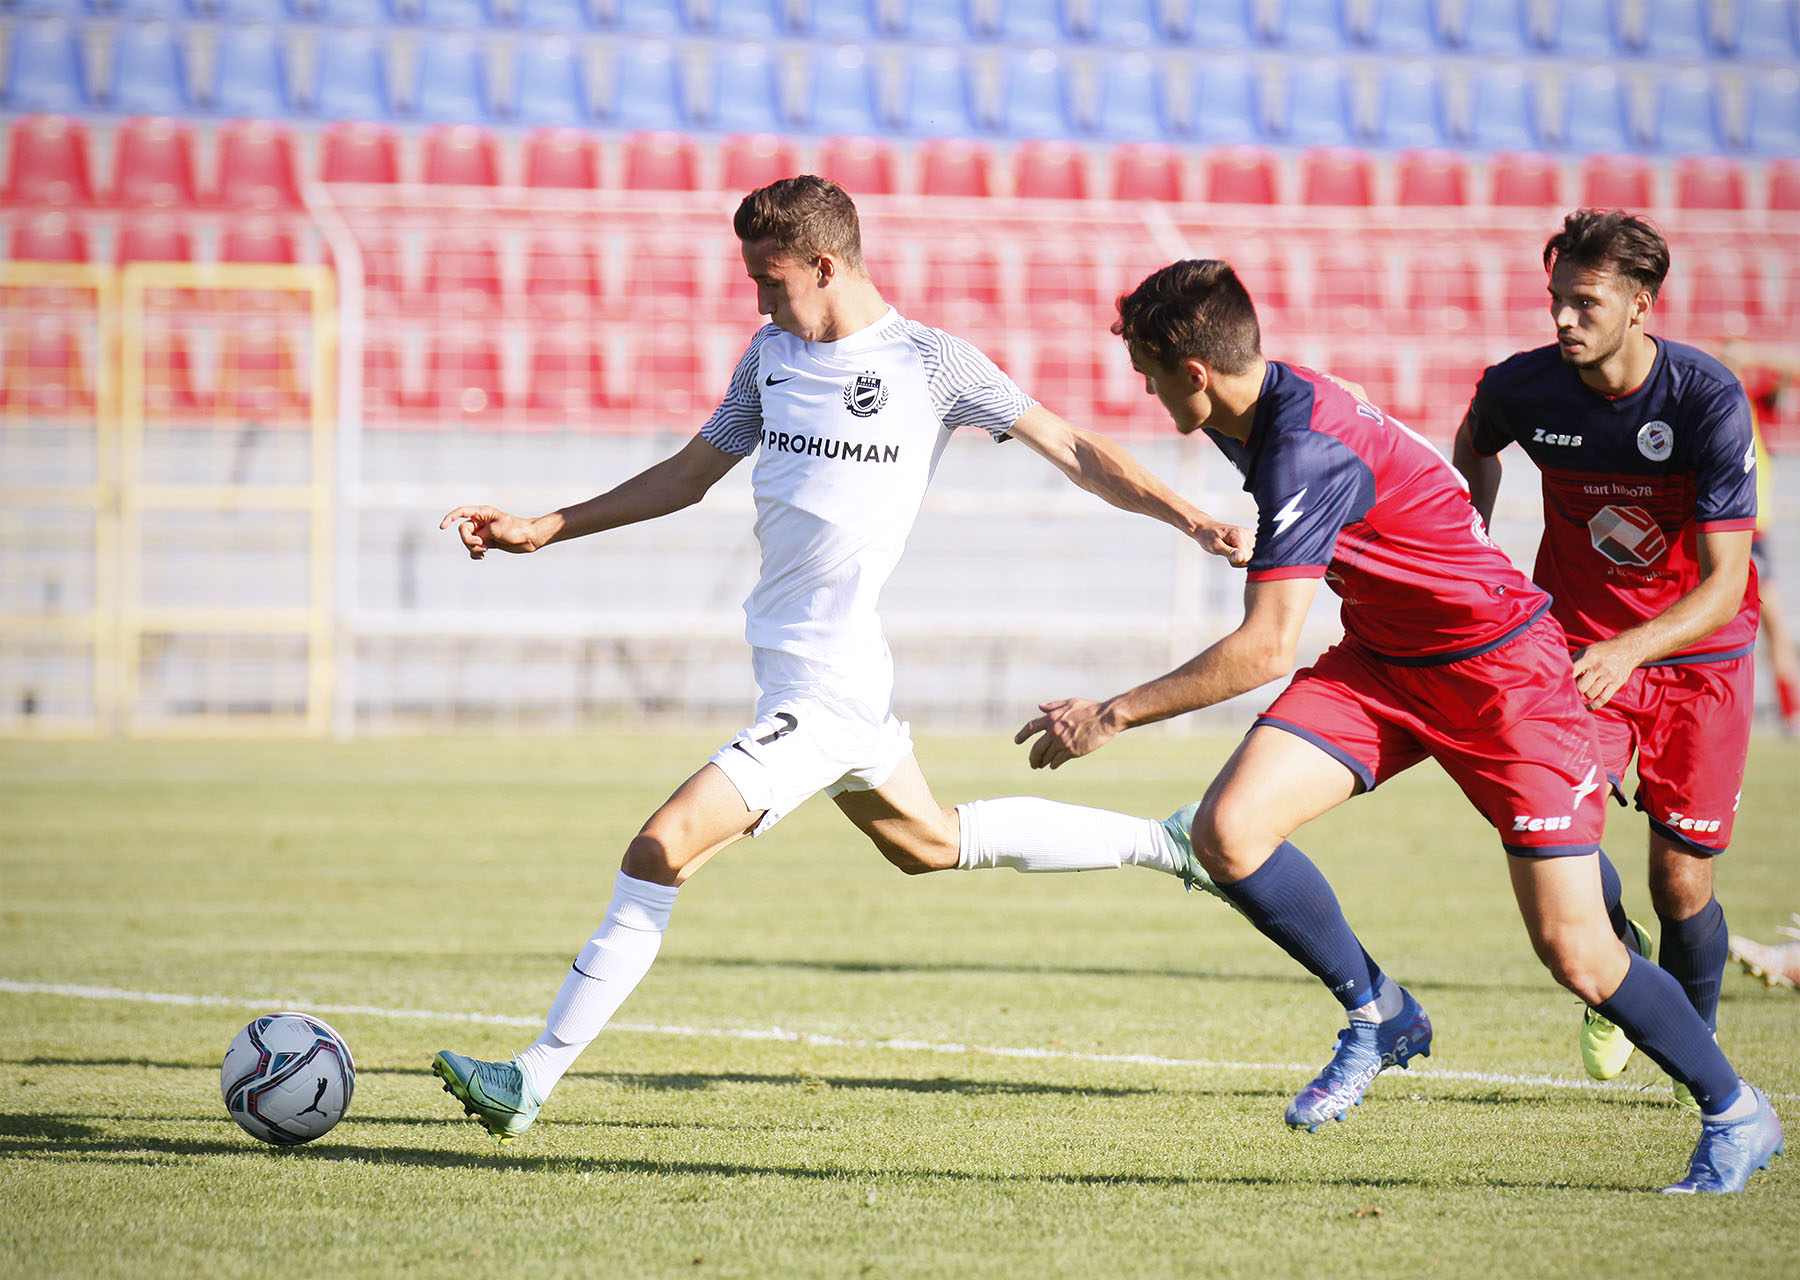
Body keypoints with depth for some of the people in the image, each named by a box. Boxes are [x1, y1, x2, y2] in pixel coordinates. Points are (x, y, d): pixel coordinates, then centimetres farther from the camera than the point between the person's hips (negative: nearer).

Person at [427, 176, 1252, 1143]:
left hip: (825, 690, -9)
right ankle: (1165, 843, 41)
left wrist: (1190, 520, -14)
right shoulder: (771, 355, 11)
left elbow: (1075, 452, -3)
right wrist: (543, 530, 15)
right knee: (929, 842, 26)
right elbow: (691, 473, 21)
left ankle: (532, 1082, -14)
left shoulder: (932, 364, -8)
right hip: (795, 669, 9)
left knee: (662, 849, -17)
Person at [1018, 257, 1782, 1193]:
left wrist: (1114, 716, -24)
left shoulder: (1308, 452, -29)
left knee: (1573, 952, -8)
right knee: (1226, 832, -14)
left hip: (1500, 668, -8)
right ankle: (1377, 1013, 6)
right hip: (1382, 659, 8)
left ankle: (1735, 1114, 14)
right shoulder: (1266, 409, -1)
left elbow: (1265, 649, -31)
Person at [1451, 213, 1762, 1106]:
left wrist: (1628, 652, -40)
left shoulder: (1708, 398, -23)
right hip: (1579, 641, 2)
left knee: (1681, 883, -2)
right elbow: (1474, 444, 16)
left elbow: (1725, 583, -25)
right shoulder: (1523, 387, -13)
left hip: (1700, 656, -2)